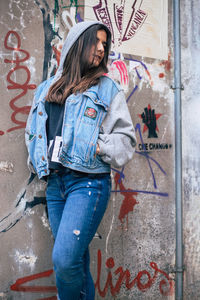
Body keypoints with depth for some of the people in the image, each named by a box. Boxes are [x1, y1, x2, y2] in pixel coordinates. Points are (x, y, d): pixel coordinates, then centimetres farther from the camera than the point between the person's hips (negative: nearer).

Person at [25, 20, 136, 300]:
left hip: (89, 182, -5)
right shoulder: (46, 89, 17)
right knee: (77, 261, 11)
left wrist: (99, 148, -12)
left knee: (64, 259, -16)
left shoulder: (108, 89, 5)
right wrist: (39, 161, 10)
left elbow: (125, 138, 3)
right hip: (55, 183, 5)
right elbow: (32, 132, 25)